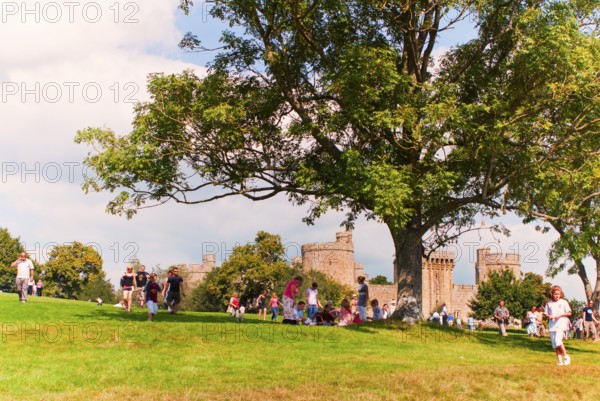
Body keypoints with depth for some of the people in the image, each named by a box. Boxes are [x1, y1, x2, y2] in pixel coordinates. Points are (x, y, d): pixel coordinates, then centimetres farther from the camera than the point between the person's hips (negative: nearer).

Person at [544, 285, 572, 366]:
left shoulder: (563, 302, 0)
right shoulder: (548, 303, 8)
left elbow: (569, 313, 1)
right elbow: (546, 313, 13)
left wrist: (560, 315, -12)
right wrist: (549, 316, -9)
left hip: (561, 324, -4)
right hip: (552, 325, 4)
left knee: (558, 340, -21)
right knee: (554, 344, 3)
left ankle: (566, 356, -4)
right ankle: (560, 360, 11)